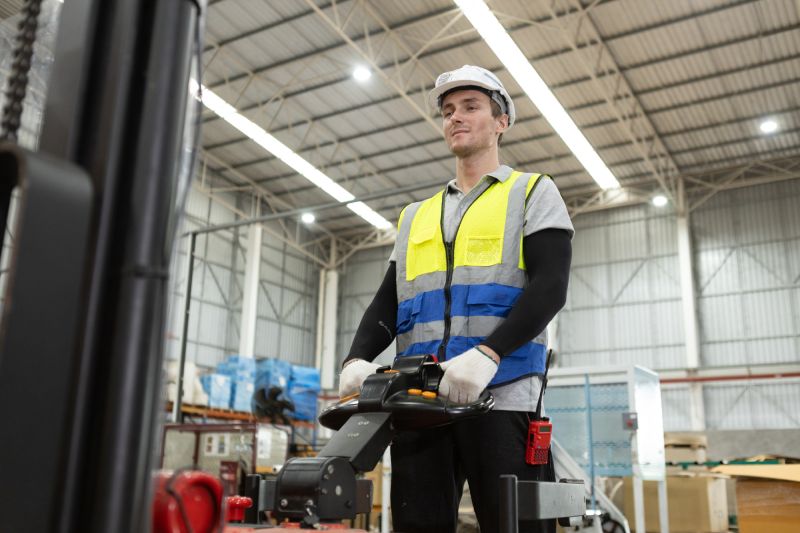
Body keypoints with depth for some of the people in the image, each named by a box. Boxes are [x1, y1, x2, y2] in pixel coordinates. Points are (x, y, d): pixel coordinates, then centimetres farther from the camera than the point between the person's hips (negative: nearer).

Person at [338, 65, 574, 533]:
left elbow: (550, 287, -5)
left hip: (502, 396, -4)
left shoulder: (533, 193, 10)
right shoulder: (416, 216, 24)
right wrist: (358, 358, -4)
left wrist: (487, 354, -21)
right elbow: (388, 301, 17)